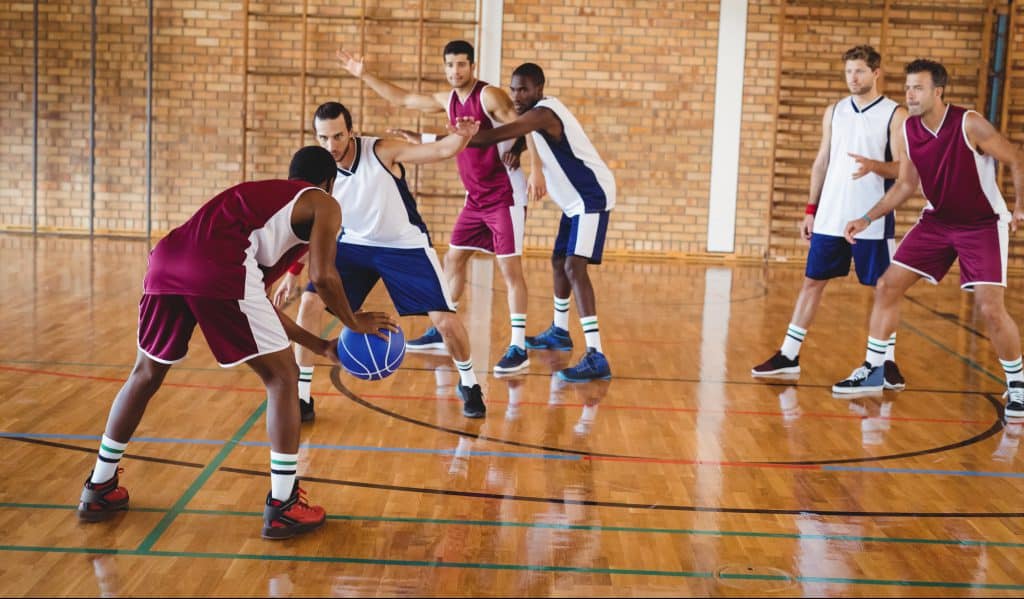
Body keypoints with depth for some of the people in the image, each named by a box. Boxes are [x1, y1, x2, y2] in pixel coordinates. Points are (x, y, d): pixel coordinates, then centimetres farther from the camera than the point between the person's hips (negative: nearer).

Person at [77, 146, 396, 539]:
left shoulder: (266, 195, 39)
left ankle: (100, 489, 36)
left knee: (146, 373, 26)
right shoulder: (323, 204, 19)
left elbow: (256, 304, 39)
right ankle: (282, 507, 9)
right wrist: (354, 323, 22)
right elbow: (323, 277, 3)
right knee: (282, 377, 8)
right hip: (220, 268, -7)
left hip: (168, 257, 7)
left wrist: (321, 346, 43)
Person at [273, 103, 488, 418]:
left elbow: (442, 150, -27)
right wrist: (291, 275, -1)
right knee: (309, 304, -13)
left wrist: (462, 136, -50)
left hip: (407, 246, -2)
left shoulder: (383, 151, -23)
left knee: (446, 320, -7)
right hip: (355, 244, 3)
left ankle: (468, 385, 23)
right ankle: (302, 397, 0)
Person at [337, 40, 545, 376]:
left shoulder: (490, 96, -14)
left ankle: (518, 348, -9)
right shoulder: (447, 101, 9)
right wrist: (364, 76, 19)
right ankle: (442, 332, 26)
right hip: (476, 198, 8)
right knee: (453, 259, 13)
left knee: (510, 267, -10)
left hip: (505, 196, -8)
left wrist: (536, 170, -33)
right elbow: (403, 99, 21)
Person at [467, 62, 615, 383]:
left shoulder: (542, 114, -23)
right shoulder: (539, 112, 7)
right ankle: (559, 332, 42)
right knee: (559, 261, 22)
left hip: (592, 197, -11)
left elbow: (494, 136, -30)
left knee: (575, 267, -21)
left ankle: (596, 358, -27)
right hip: (575, 200, 11)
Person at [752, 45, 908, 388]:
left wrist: (874, 166, -27)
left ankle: (888, 361, 13)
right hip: (831, 217, 4)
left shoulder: (895, 115, -3)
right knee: (812, 282, 7)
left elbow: (903, 168, -7)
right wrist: (811, 209, 10)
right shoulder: (834, 112, 10)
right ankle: (789, 356, 13)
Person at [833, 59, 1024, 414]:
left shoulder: (970, 125, -22)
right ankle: (872, 371, 12)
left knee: (990, 308, -14)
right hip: (937, 220, 5)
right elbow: (906, 185, 6)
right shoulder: (907, 132, -7)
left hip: (983, 224, -5)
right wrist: (868, 219, -1)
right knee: (887, 287, -1)